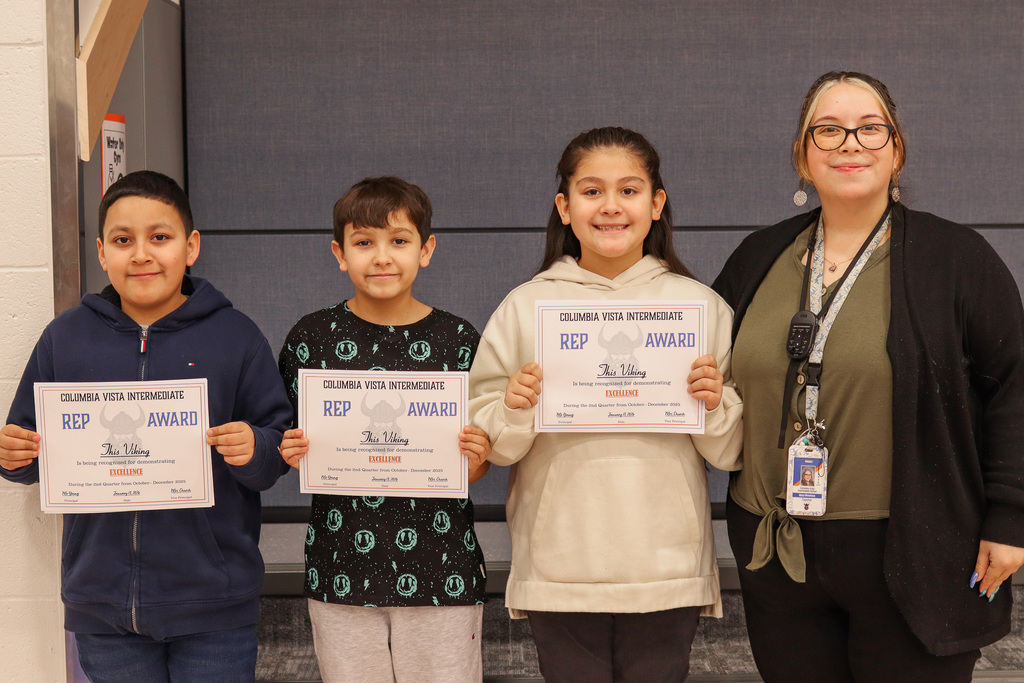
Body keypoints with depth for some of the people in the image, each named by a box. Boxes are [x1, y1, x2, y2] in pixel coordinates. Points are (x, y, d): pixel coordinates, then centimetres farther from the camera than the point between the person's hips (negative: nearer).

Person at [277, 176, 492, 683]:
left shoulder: (457, 338, 1)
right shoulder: (313, 336, 1)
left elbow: (474, 468, 6)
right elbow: (296, 448, 8)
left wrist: (475, 459, -15)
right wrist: (293, 453, -13)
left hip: (441, 569, 0)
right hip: (341, 567, 1)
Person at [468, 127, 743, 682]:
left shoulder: (701, 306, 3)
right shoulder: (524, 308, 2)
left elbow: (730, 454, 7)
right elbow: (493, 446, 5)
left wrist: (716, 404, -12)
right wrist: (515, 411, -15)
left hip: (666, 571, 1)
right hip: (559, 569, 0)